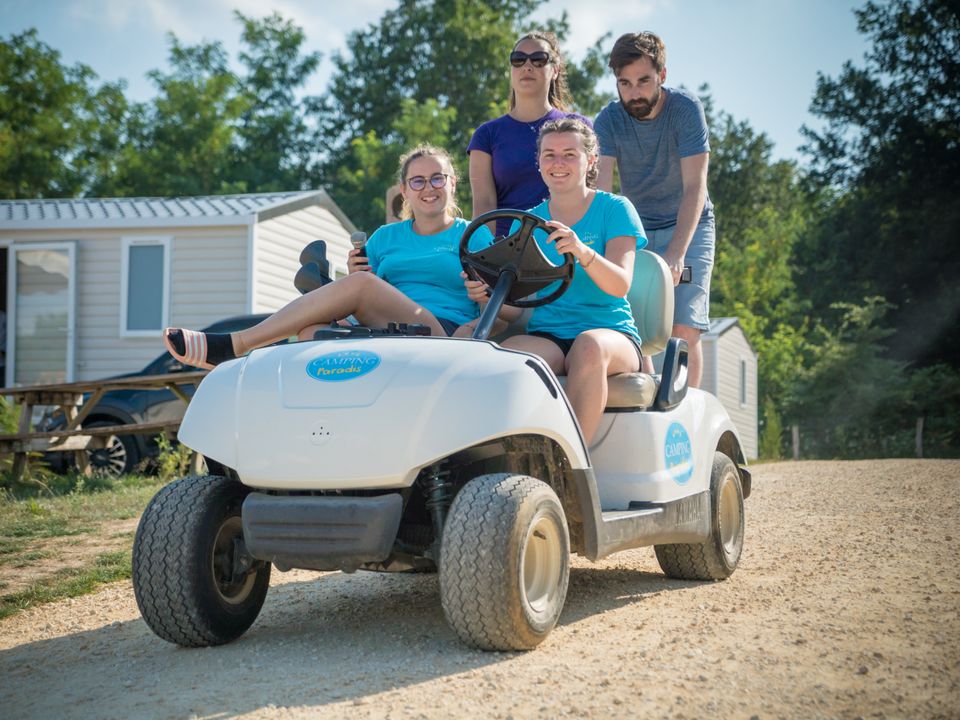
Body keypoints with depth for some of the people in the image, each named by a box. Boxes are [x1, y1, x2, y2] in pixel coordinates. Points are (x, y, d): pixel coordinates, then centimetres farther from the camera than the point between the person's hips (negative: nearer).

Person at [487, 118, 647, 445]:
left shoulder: (614, 209, 4)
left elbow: (620, 284, -11)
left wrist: (582, 252, -31)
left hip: (610, 334, -2)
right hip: (545, 337, 2)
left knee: (590, 345, -38)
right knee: (504, 354, -32)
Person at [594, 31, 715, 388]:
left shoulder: (685, 108, -17)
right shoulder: (609, 119, -10)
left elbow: (694, 187, -23)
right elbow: (599, 187, -20)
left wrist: (676, 253, -36)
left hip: (687, 227, -2)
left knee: (684, 329, -14)